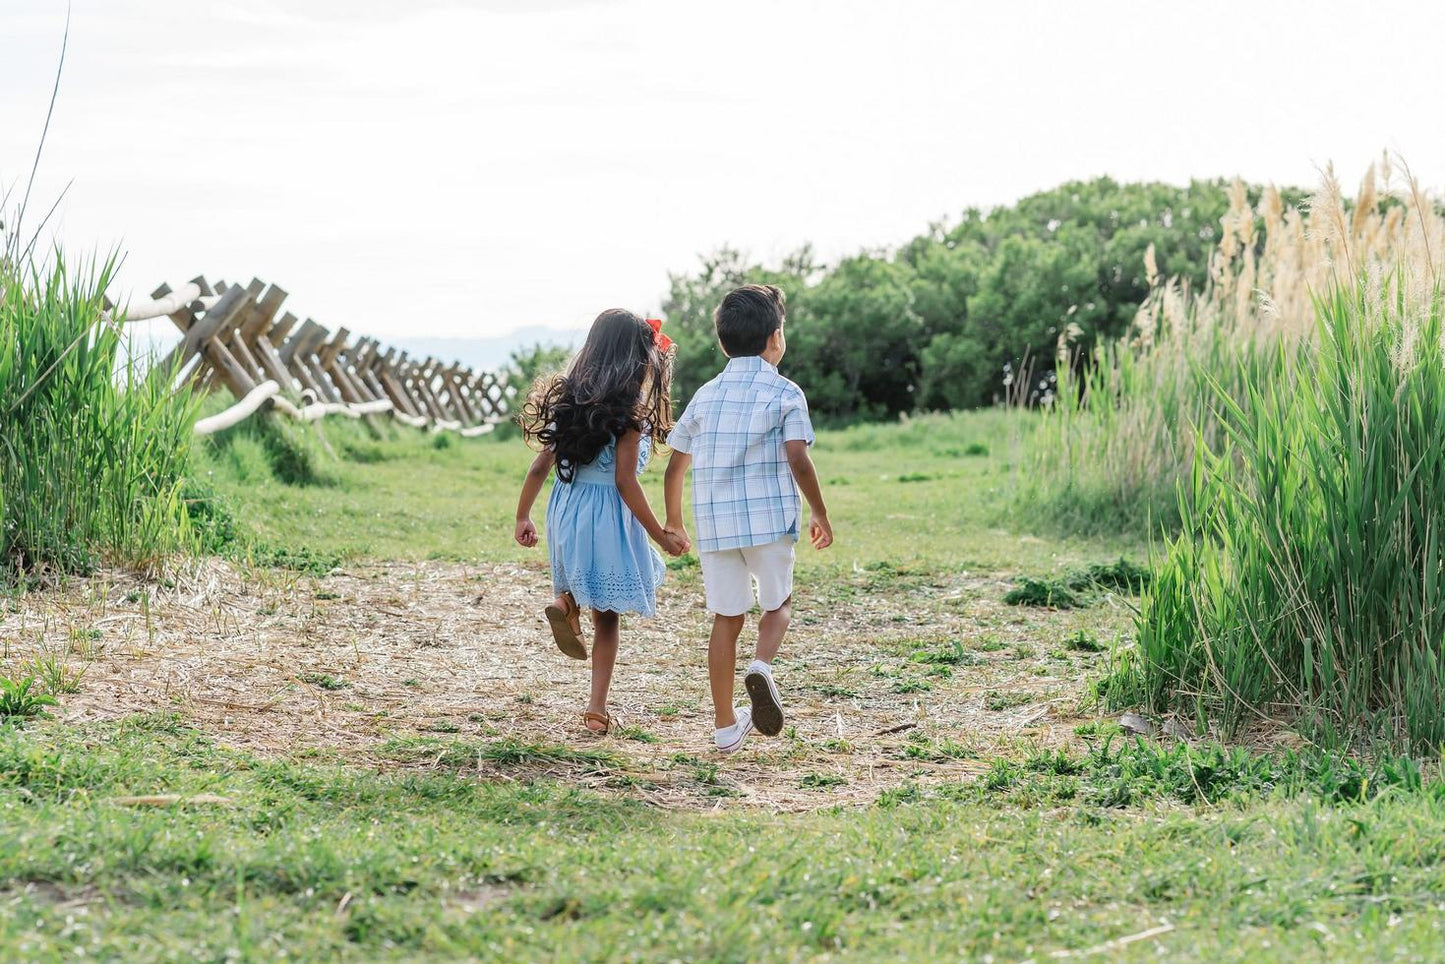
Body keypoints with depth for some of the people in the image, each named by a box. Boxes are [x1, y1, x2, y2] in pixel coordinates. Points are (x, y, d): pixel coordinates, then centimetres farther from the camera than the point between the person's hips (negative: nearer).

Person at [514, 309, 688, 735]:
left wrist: (522, 517, 15)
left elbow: (540, 465, 5)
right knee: (607, 616, 8)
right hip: (608, 517, -6)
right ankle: (597, 704, 4)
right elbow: (625, 483, -17)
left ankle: (565, 603, 2)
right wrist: (661, 536, -11)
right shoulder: (629, 413, -14)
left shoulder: (569, 401, 3)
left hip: (565, 510, 6)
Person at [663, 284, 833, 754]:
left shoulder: (706, 395, 11)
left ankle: (725, 724, 13)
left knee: (727, 617, 11)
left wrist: (673, 521, 26)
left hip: (714, 522, 3)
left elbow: (675, 467, 13)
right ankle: (762, 665, -14)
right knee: (779, 602, 16)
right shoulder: (785, 393, -2)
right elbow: (798, 460, -13)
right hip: (769, 519, -3)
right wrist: (820, 515, -1)